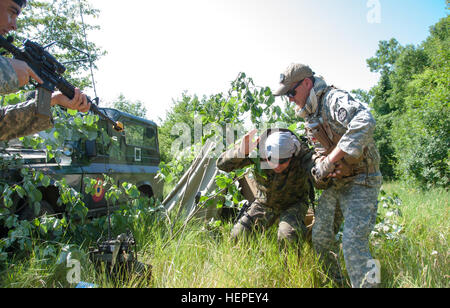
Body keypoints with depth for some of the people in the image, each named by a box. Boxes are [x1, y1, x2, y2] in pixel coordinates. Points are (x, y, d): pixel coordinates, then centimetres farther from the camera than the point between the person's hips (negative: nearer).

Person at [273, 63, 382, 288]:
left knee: (353, 243, -14)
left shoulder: (334, 99, -18)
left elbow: (365, 123, -38)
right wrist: (319, 167, -2)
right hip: (333, 183, 9)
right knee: (320, 237, 9)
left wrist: (330, 160, -34)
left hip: (359, 182, -8)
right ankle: (332, 281, 27)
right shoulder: (310, 114, 10)